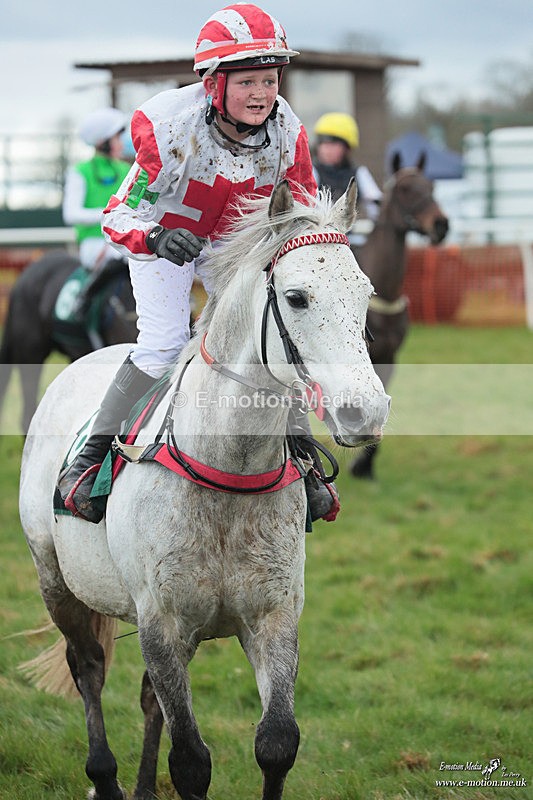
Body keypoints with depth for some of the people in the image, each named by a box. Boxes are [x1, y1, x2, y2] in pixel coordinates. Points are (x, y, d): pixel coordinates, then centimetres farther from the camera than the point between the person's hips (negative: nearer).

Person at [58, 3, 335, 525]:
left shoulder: (287, 133, -22)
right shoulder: (169, 125, -34)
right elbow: (121, 215, -30)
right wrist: (157, 238, -51)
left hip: (239, 240, 4)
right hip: (162, 234, -4)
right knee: (164, 341, -20)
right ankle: (88, 460, -9)